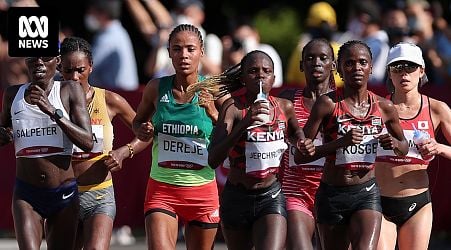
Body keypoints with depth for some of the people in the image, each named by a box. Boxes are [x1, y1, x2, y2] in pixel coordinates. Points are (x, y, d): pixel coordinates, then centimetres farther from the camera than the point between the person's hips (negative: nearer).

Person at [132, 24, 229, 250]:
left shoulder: (213, 92, -5)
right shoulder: (156, 88, 0)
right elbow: (138, 120, 19)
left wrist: (213, 114, -23)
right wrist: (142, 130, -3)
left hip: (202, 190, 0)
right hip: (161, 189, 0)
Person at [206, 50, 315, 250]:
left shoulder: (284, 107, 0)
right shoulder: (233, 107, -12)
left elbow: (294, 132, 26)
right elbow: (213, 160, -25)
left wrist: (303, 144, 2)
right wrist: (244, 124, -35)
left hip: (272, 197, 1)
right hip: (237, 197, -1)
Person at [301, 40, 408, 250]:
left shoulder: (384, 107, 3)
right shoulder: (328, 103, -7)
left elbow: (403, 149, 20)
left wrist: (395, 144, -4)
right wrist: (340, 142, -24)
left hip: (368, 193, 1)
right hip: (332, 194, -1)